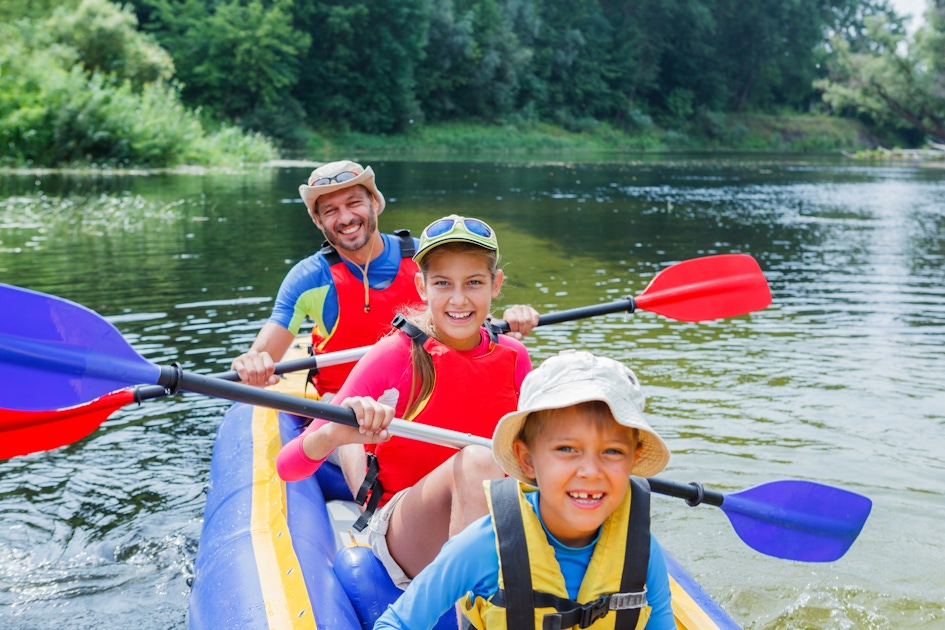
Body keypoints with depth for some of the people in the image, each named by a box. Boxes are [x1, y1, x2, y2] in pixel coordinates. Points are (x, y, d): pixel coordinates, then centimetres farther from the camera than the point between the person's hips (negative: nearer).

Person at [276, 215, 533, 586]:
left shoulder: (513, 357, 2)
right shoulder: (395, 357, -11)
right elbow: (288, 466, -17)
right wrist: (334, 434, -39)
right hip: (401, 533, -4)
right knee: (478, 459, -35)